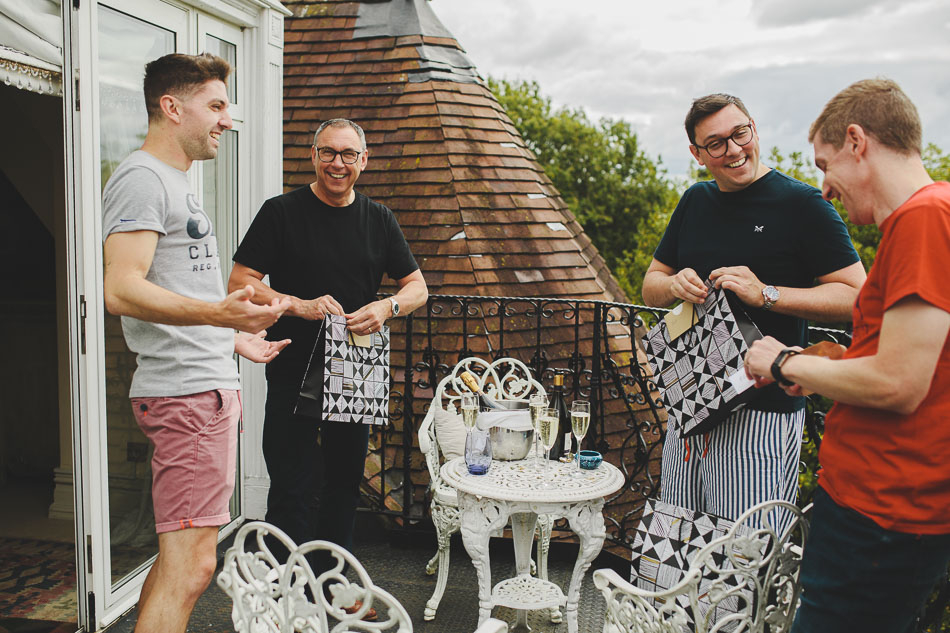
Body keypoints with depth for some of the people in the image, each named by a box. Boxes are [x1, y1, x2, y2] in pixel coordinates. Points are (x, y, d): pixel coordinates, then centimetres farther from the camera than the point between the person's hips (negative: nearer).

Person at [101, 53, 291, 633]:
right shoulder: (142, 178, -10)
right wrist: (217, 314, -35)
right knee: (190, 564, -10)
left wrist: (233, 338, 32)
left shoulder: (176, 183, 23)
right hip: (186, 391, -10)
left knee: (181, 557, 15)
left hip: (209, 385, 10)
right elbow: (122, 290, -22)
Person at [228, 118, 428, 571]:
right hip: (294, 375, -4)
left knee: (344, 483, 14)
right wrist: (299, 305, -19)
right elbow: (240, 281, -6)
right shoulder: (282, 212, -3)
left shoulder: (378, 220, 8)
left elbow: (418, 287, 10)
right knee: (294, 490, -4)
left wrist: (387, 307, -12)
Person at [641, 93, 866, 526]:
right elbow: (651, 287, 17)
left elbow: (856, 296, -11)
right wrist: (675, 285, -6)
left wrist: (766, 294, -21)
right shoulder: (695, 201, 11)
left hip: (763, 411, -6)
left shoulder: (802, 204, -7)